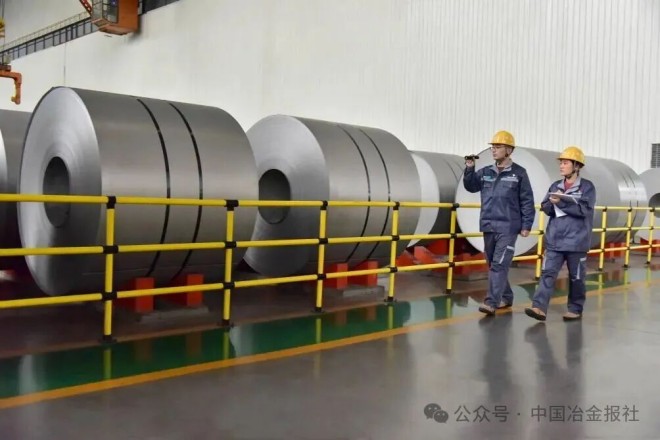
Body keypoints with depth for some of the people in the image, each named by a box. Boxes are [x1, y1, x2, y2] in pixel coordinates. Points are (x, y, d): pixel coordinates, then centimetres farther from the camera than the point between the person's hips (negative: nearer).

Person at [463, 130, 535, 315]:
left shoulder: (519, 173, -3)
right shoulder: (485, 172, 10)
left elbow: (527, 201, -2)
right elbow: (471, 186, 7)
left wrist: (526, 225, -5)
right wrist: (469, 169, -8)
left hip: (508, 228, -6)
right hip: (488, 226, 6)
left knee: (499, 264, -11)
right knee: (493, 264, 12)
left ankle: (491, 302, -12)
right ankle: (505, 297, 27)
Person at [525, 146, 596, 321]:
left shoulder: (587, 186, -2)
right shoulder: (555, 186, 11)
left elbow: (584, 209, -14)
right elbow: (545, 208, 8)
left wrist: (561, 201, -18)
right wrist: (552, 203, -14)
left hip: (576, 241, -3)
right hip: (554, 240, 4)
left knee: (576, 277, 8)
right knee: (548, 273, -5)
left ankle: (575, 309, 21)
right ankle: (539, 307, -11)